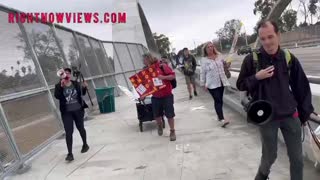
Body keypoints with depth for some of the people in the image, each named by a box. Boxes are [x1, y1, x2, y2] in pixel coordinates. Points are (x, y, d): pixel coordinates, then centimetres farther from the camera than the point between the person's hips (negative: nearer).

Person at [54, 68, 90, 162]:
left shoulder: (76, 84, 1)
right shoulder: (59, 86, -4)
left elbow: (82, 94, 13)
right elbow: (57, 96, -20)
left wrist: (84, 87, -6)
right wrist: (61, 86, -28)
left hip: (78, 110, 2)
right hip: (66, 112, -1)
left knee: (80, 128, 17)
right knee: (68, 132, -5)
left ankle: (85, 144, 39)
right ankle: (70, 153, -2)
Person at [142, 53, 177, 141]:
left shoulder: (162, 66, -11)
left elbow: (173, 75, -12)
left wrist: (163, 77, -28)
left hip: (166, 95, -4)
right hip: (155, 96, 5)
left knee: (169, 114, 0)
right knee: (157, 115, 13)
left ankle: (172, 131, 17)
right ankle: (160, 125, 44)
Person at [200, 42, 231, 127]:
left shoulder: (219, 56, 6)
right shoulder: (204, 60, -7)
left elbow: (224, 65, 22)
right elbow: (202, 73, -5)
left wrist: (227, 64, -1)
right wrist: (203, 84, -6)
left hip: (221, 82, 5)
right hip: (212, 84, -5)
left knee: (220, 100, 13)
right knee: (217, 100, -11)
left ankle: (219, 116, 28)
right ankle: (222, 119, -14)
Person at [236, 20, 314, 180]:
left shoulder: (289, 58, -4)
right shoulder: (251, 59, -9)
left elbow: (302, 87, 5)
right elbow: (240, 85, 0)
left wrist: (305, 112, 7)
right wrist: (256, 77, -17)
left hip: (290, 115, 2)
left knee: (297, 158, 10)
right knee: (270, 156, 12)